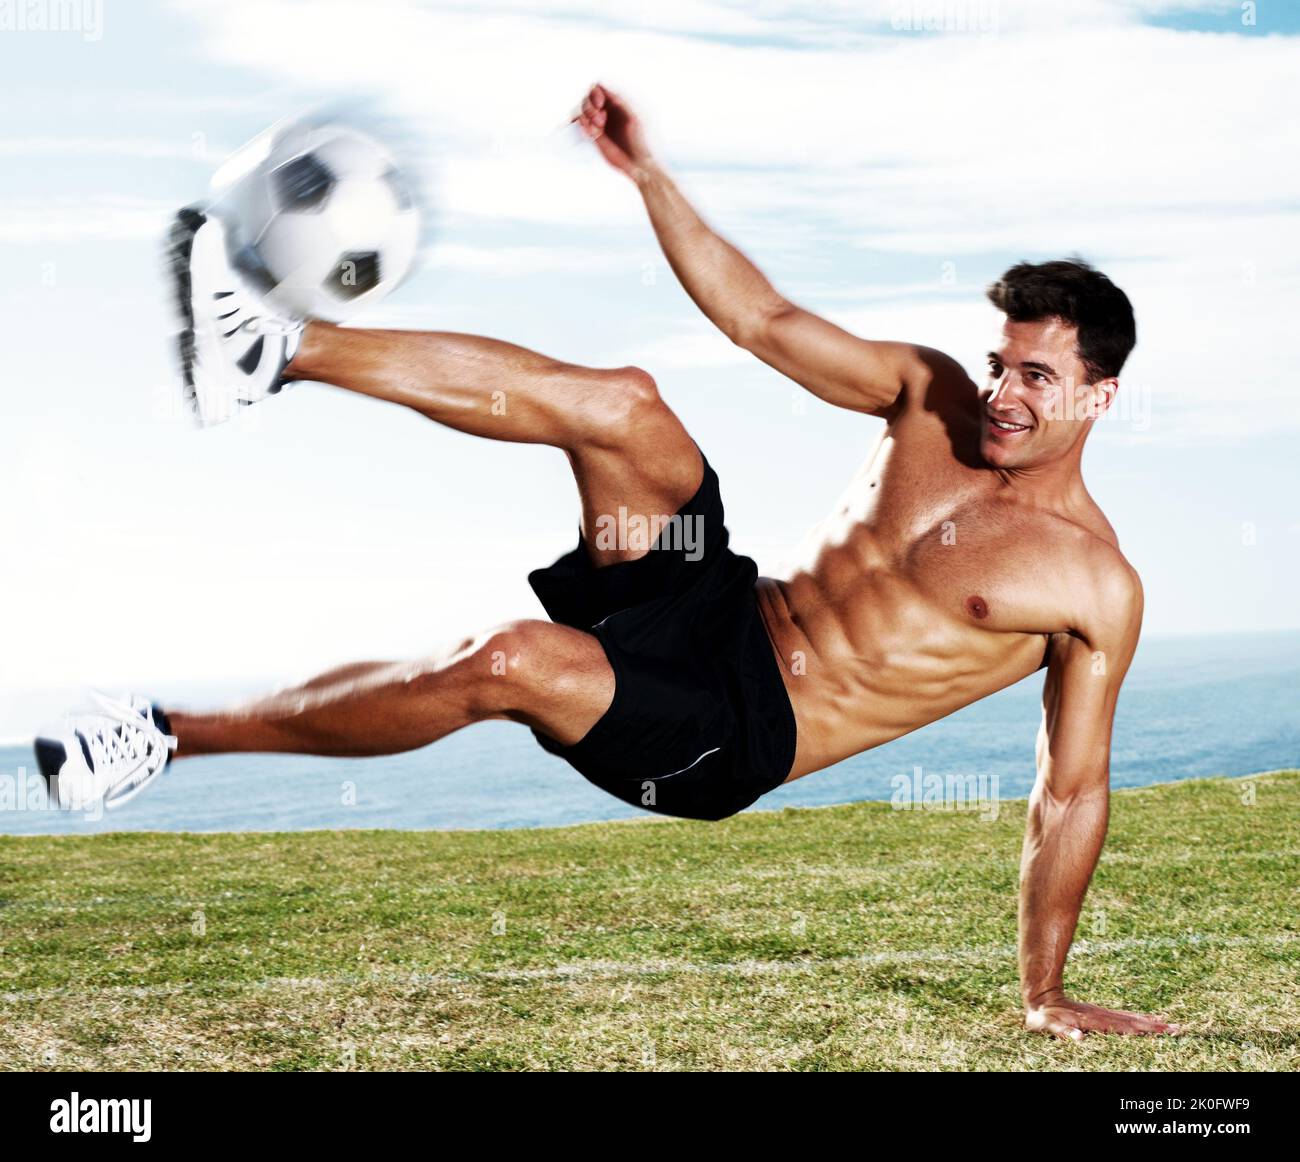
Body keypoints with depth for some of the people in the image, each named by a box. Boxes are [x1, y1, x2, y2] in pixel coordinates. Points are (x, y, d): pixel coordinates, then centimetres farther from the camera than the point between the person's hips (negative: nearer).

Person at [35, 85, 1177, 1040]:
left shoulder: (1094, 586, -6)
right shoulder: (932, 397, 8)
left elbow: (1073, 794, -2)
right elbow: (763, 320, 10)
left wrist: (1048, 997, 1)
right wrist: (647, 170, 2)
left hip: (737, 738, -5)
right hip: (721, 605, 5)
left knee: (512, 661, -32)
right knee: (618, 400, -22)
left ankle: (171, 735, -18)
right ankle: (270, 351, -22)